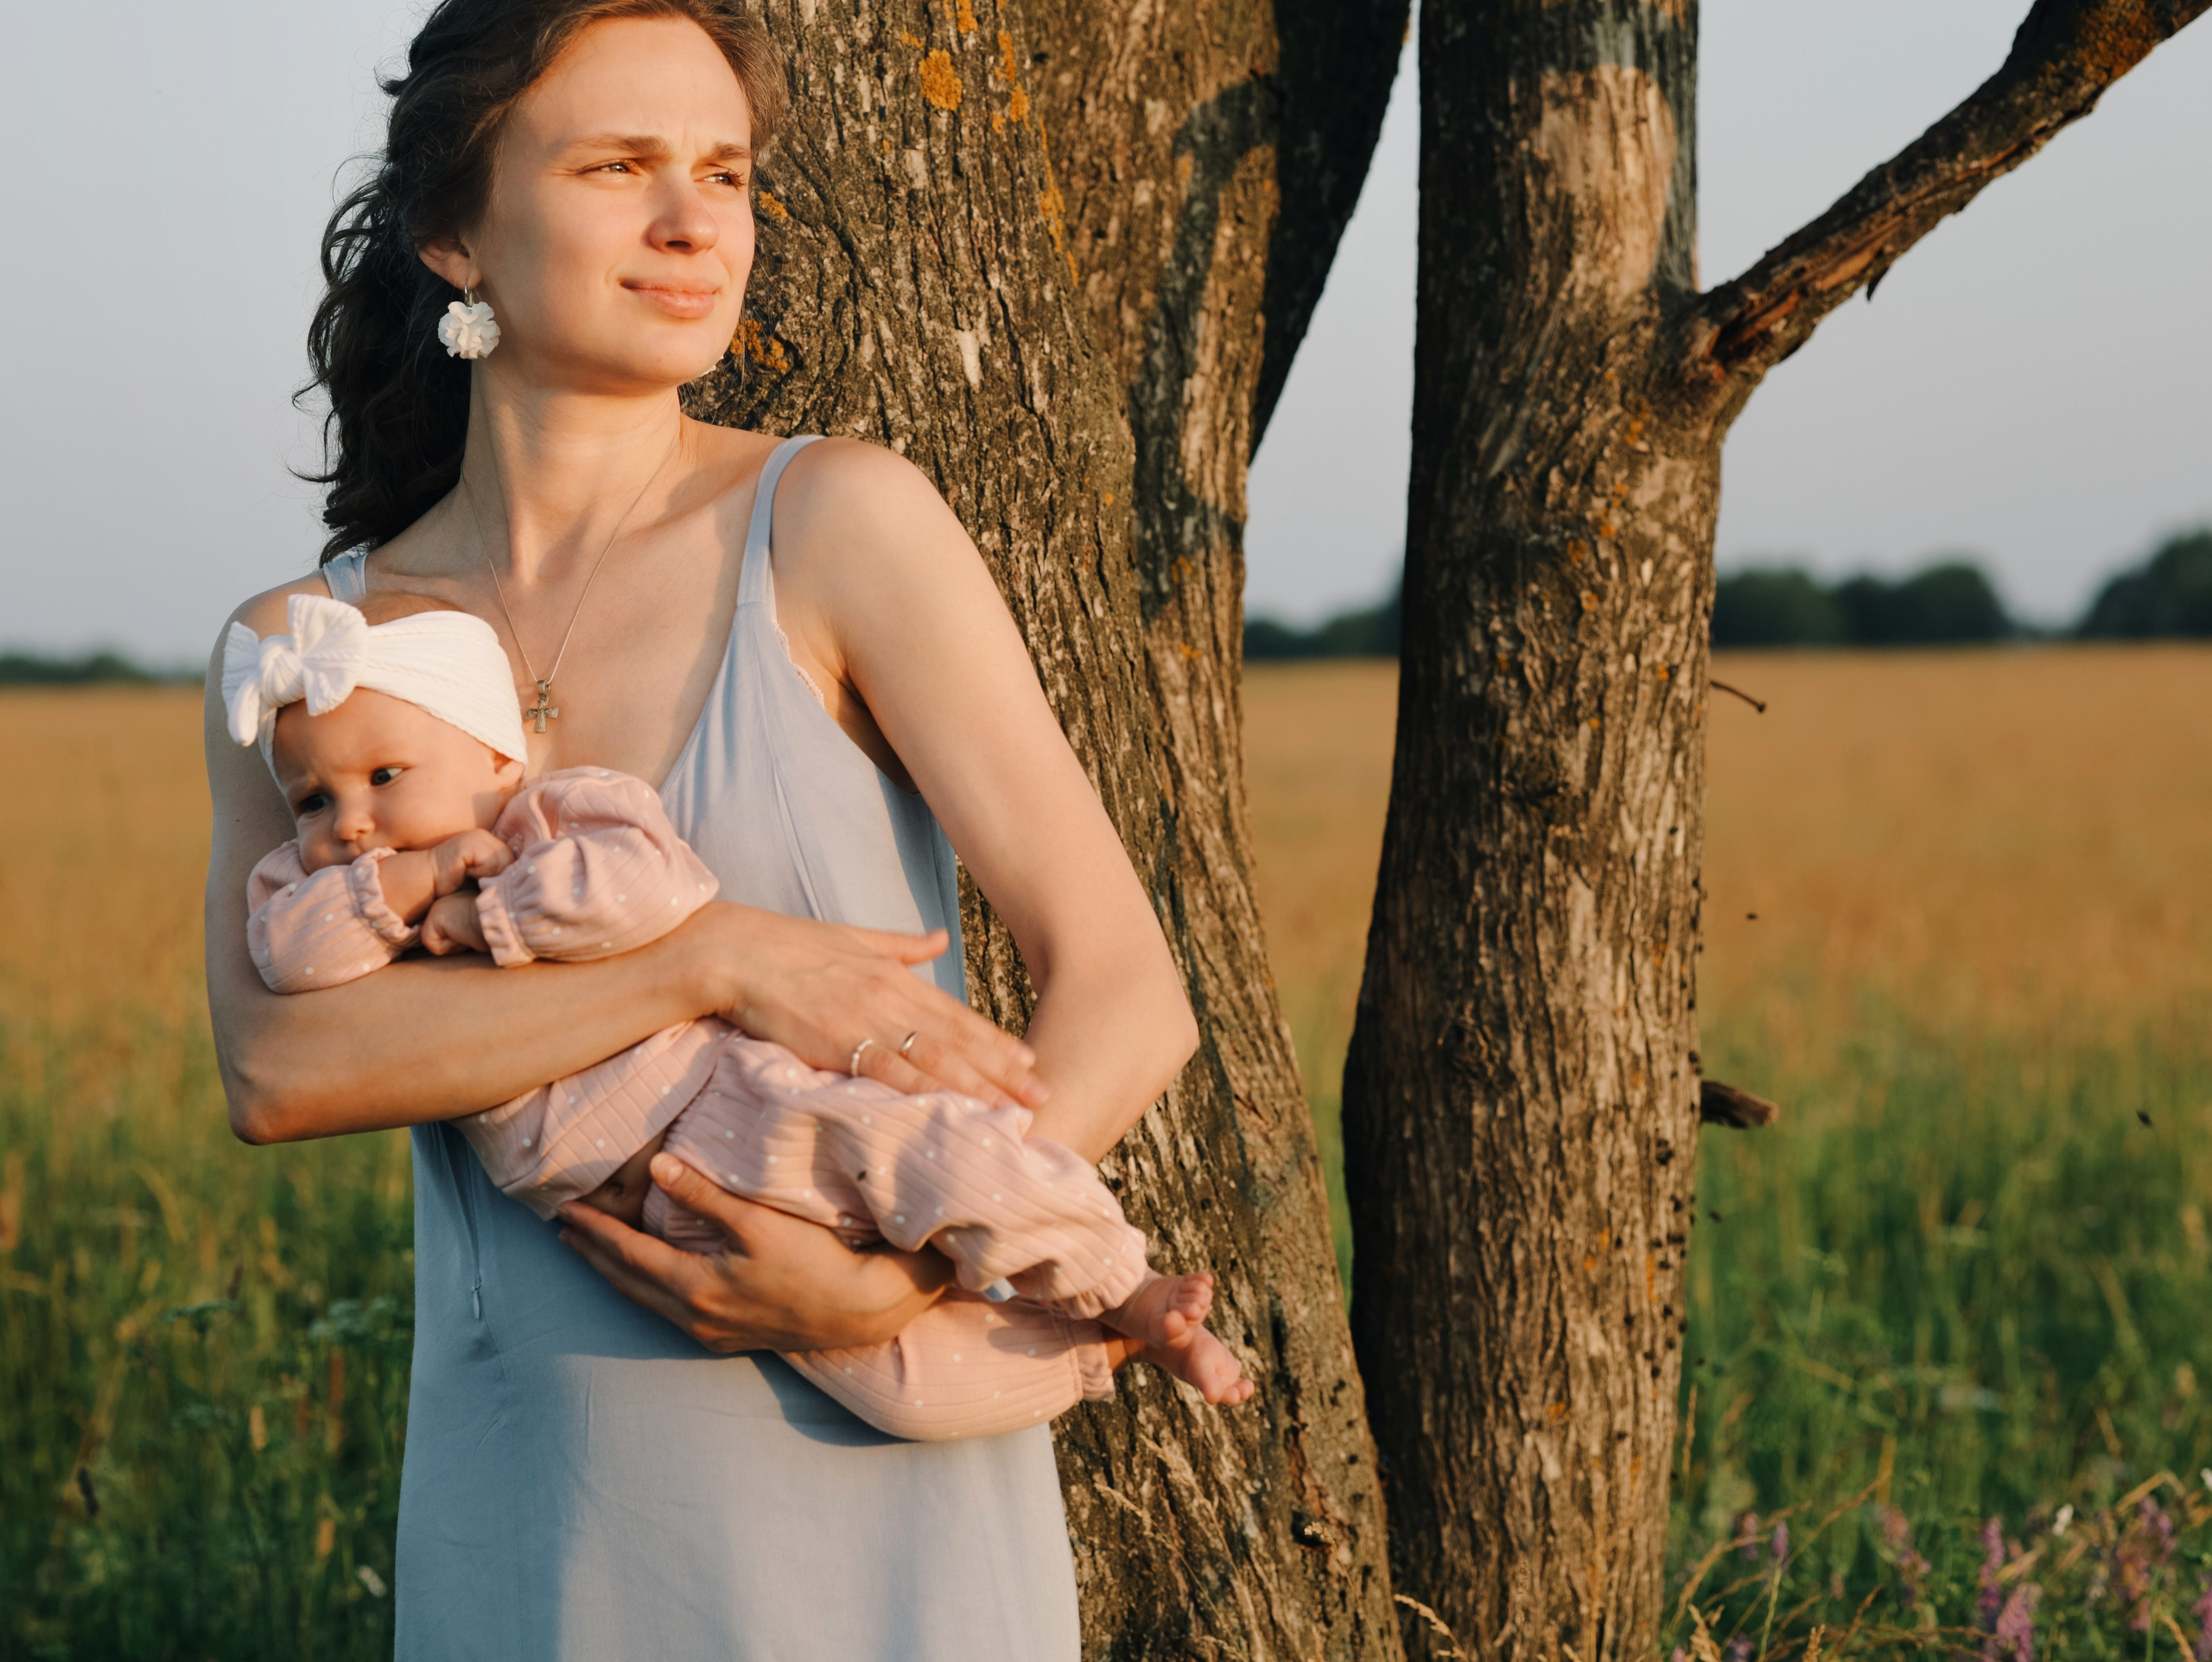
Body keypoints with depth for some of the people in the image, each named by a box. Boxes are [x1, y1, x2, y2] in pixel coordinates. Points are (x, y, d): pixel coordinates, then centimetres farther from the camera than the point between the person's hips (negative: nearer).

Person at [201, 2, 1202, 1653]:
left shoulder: (843, 523, -6)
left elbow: (1128, 995, -9)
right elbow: (275, 1063, -14)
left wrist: (901, 1283, -23)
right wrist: (721, 960, -23)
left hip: (882, 1506, -2)